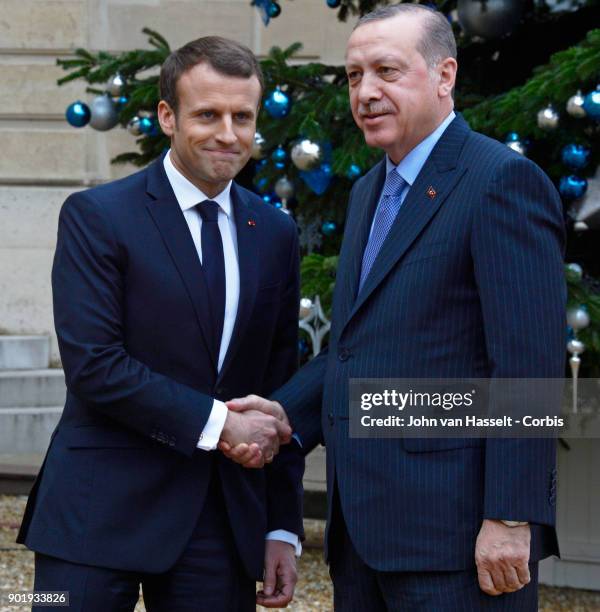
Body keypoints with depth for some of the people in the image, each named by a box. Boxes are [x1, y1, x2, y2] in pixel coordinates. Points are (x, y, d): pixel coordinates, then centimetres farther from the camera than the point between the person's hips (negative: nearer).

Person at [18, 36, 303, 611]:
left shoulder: (275, 233, 11)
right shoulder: (95, 216, -4)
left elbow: (279, 387, 12)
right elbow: (93, 365, -14)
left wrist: (283, 527, 9)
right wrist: (216, 423, -16)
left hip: (224, 518, 4)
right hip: (103, 514, -4)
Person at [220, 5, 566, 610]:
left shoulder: (503, 181, -10)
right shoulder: (369, 192, 18)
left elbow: (529, 364, -17)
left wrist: (511, 518, -20)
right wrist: (284, 413, 3)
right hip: (363, 527, 9)